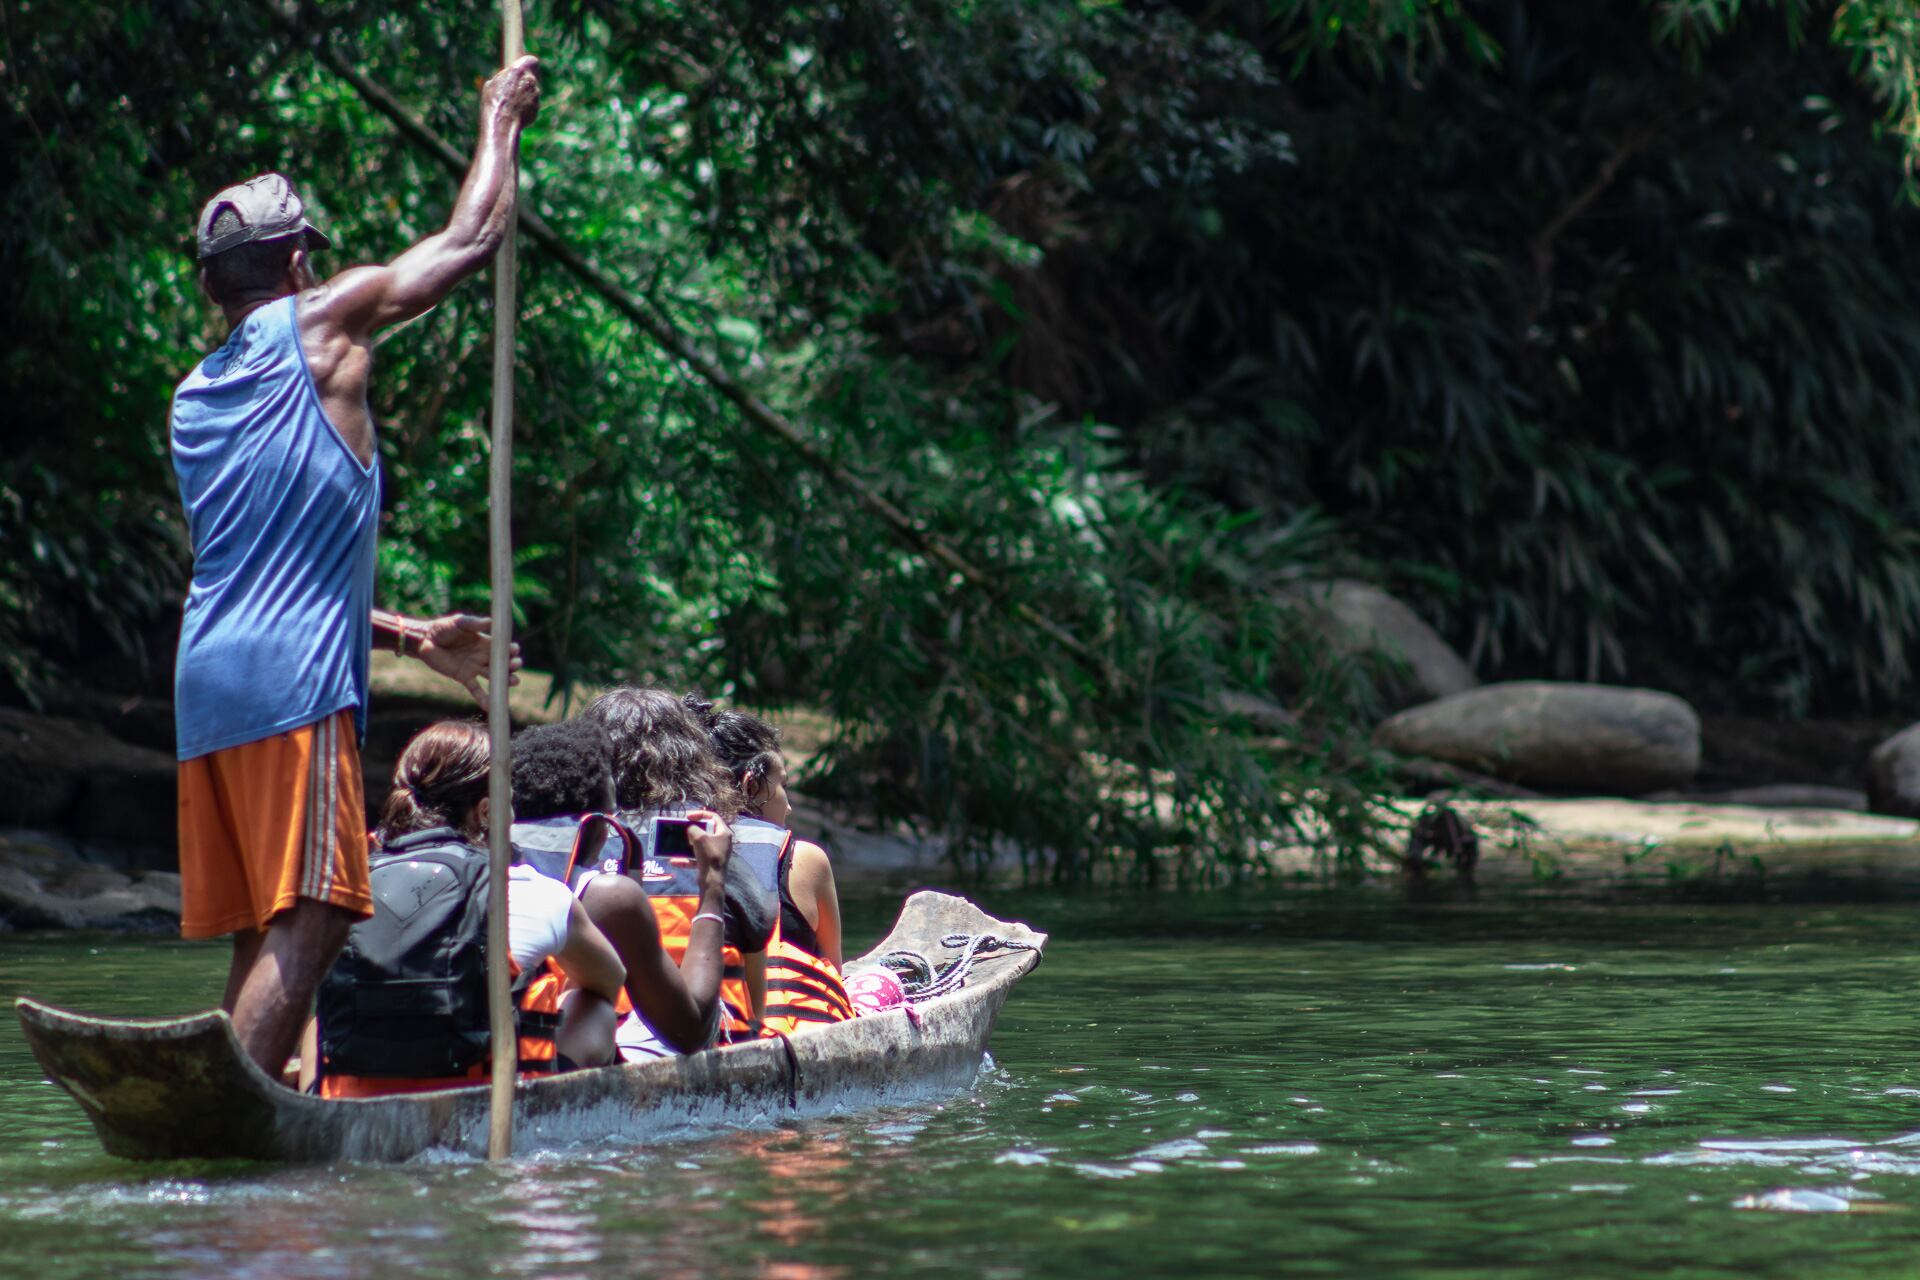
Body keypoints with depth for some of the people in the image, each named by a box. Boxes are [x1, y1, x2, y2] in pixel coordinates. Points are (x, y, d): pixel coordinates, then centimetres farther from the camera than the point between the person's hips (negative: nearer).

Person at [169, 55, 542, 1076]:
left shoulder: (192, 399, 22)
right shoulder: (322, 325, 2)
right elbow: (473, 237, 8)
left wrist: (413, 637, 31)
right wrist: (500, 121, 24)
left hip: (208, 683, 8)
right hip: (294, 682, -8)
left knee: (264, 931, 8)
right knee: (310, 917, -14)